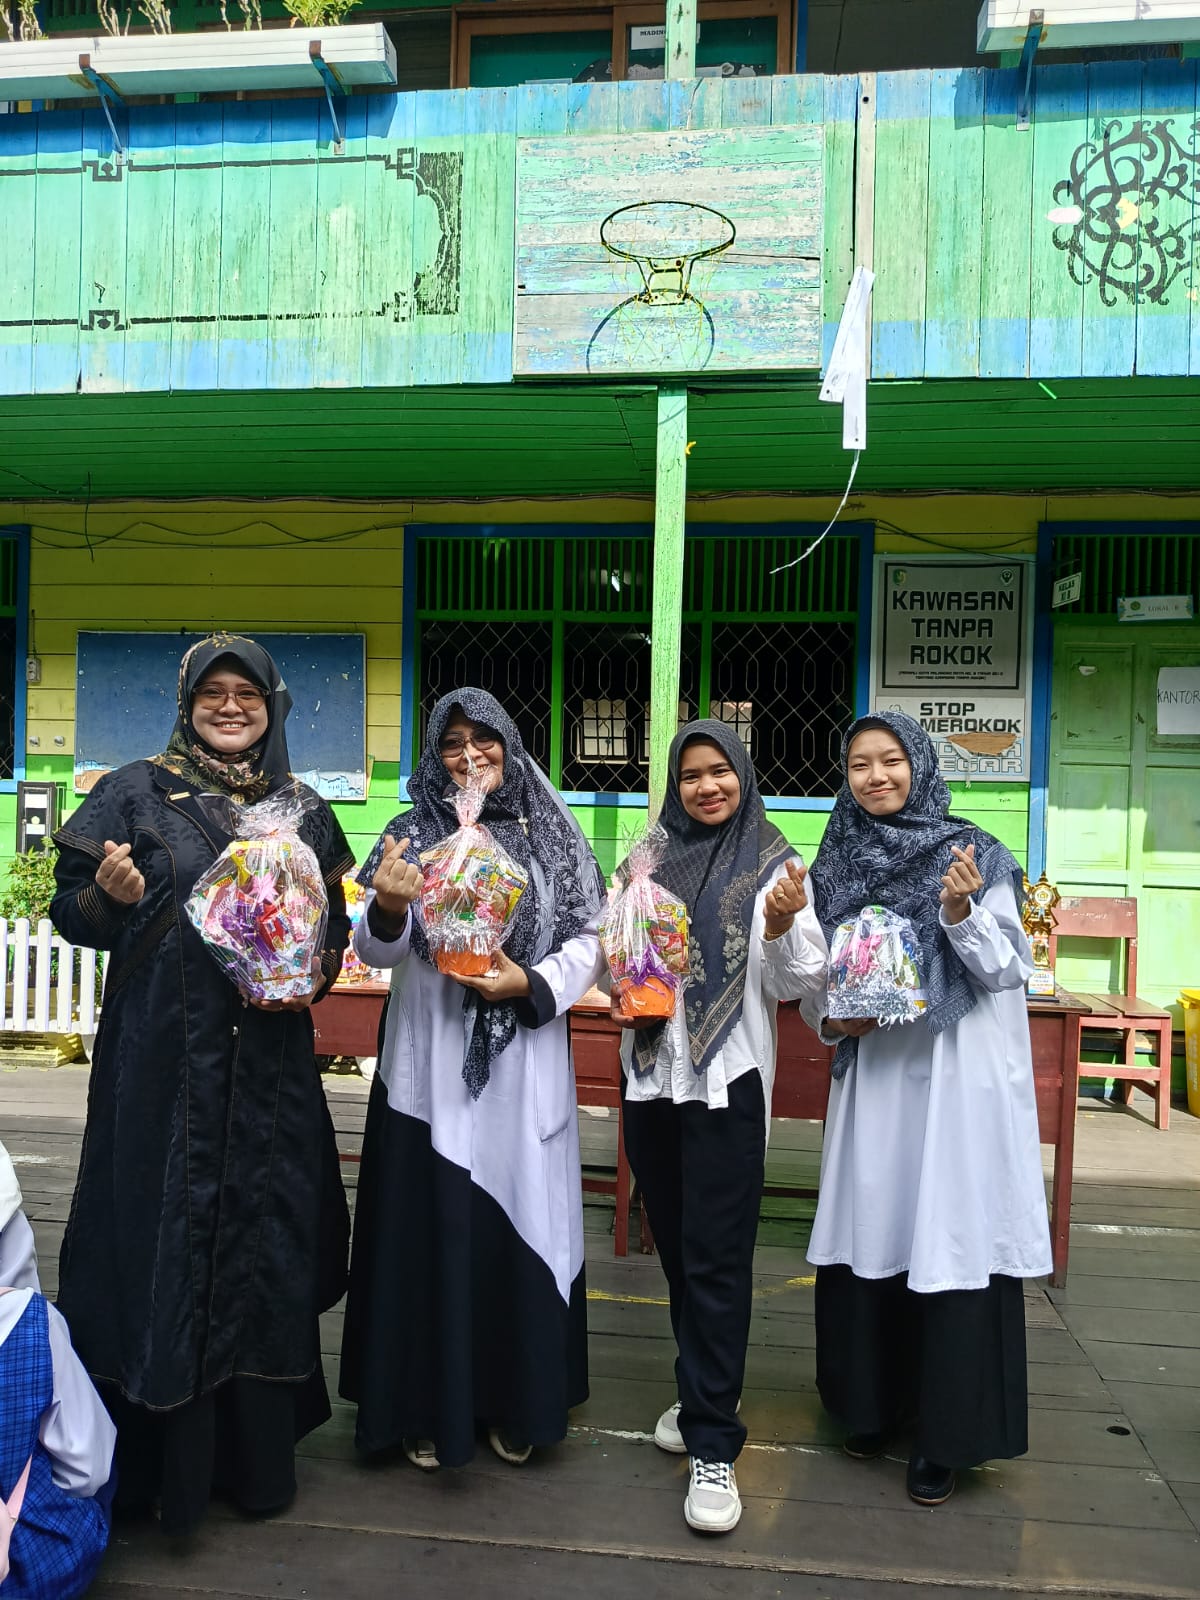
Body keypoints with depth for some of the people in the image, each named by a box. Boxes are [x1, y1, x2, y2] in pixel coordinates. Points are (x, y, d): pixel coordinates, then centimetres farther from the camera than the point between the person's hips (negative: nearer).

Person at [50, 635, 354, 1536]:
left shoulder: (304, 814, 8)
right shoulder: (135, 793, 0)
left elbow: (335, 927, 14)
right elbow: (72, 912, -1)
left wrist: (313, 977, -6)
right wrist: (110, 896, -22)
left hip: (270, 1064, 3)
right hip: (162, 1060, -3)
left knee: (265, 1241, 10)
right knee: (165, 1233, 4)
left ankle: (257, 1447, 29)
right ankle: (156, 1454, 24)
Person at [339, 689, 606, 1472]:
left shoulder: (554, 836, 5)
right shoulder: (414, 834, 3)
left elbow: (590, 942, 5)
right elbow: (376, 953, -4)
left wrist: (531, 982, -12)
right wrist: (388, 910, -25)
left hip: (524, 1066, 1)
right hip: (430, 1067, -1)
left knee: (518, 1226, 8)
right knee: (431, 1230, 4)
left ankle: (516, 1403, 27)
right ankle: (428, 1406, 23)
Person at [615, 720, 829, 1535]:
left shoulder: (773, 864, -3)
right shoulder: (653, 861, 9)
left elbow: (796, 982, -8)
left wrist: (784, 926, -27)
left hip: (726, 1080, -5)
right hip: (652, 1075, 5)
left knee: (716, 1259, -3)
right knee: (676, 1248, 15)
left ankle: (714, 1445, 7)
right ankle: (702, 1395, 34)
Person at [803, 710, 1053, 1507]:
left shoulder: (975, 853, -3)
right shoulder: (835, 864, 6)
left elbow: (1006, 972, -6)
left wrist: (960, 912, -22)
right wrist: (830, 1019, -5)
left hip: (960, 1074, -3)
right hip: (873, 1072, 3)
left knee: (953, 1242, 0)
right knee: (869, 1233, 8)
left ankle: (947, 1433, 16)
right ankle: (871, 1403, 28)